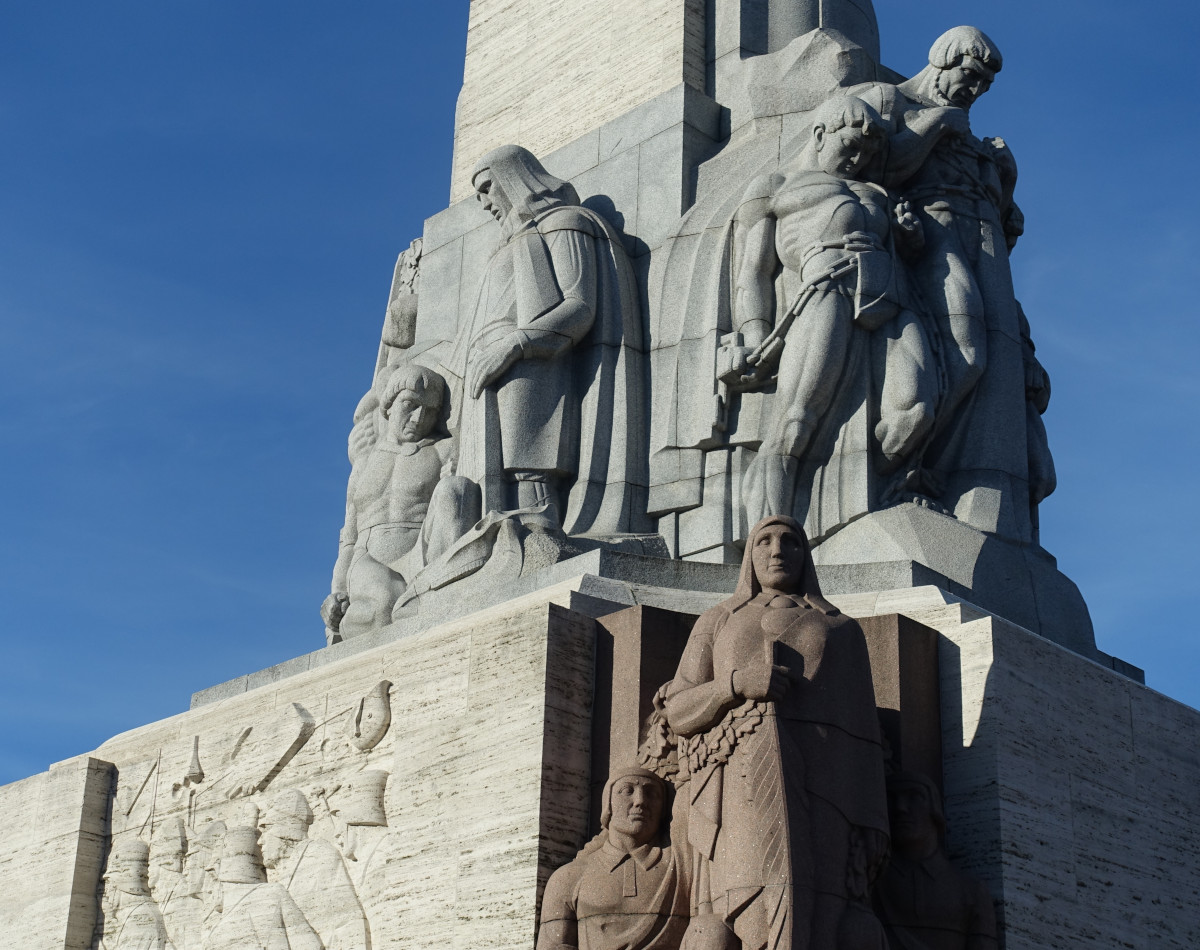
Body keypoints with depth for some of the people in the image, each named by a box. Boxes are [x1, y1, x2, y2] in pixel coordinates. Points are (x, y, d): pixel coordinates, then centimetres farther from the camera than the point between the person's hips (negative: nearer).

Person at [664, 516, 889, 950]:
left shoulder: (843, 631, 22)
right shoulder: (715, 623, 23)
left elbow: (863, 733, 13)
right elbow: (678, 711, 12)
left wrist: (871, 820, 0)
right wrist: (737, 684, -7)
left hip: (818, 791, 1)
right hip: (744, 786, 0)